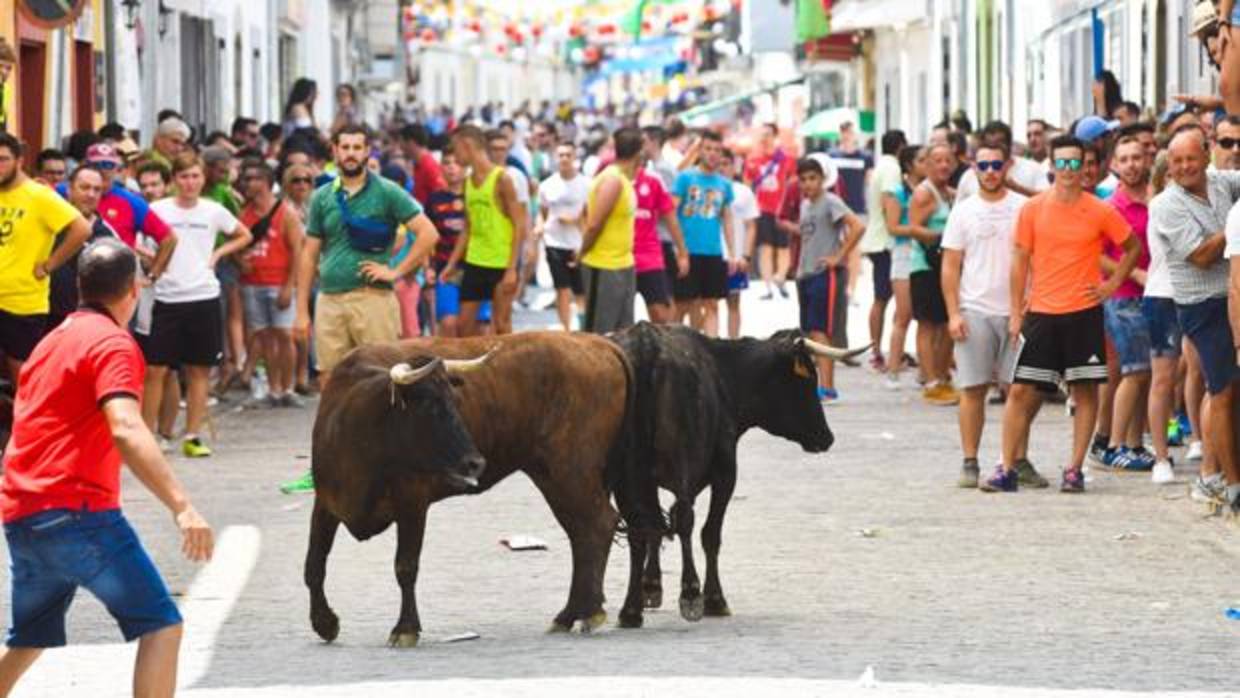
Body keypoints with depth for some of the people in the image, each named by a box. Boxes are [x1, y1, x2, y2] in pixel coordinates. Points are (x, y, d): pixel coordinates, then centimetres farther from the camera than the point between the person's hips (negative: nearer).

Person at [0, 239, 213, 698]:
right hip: (77, 513, -9)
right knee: (161, 626, -10)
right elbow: (126, 431, -25)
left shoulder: (53, 340, 19)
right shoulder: (114, 344, -8)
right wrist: (181, 506, -35)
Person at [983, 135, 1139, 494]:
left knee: (1086, 391, 2)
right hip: (1041, 313, 1)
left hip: (1084, 313, 0)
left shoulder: (1100, 212, -2)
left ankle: (1075, 470, 9)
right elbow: (1021, 259, 6)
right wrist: (1016, 312, 3)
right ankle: (1007, 469, 4)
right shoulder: (1033, 209, 1)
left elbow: (1133, 248, 12)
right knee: (1021, 391, -2)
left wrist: (1113, 283, 1)